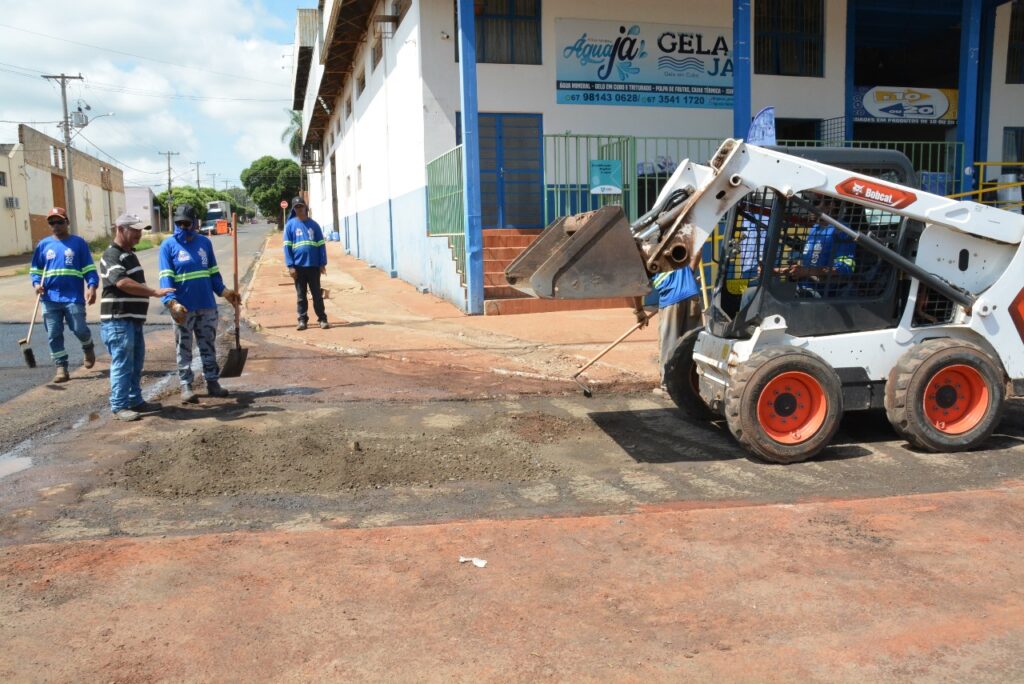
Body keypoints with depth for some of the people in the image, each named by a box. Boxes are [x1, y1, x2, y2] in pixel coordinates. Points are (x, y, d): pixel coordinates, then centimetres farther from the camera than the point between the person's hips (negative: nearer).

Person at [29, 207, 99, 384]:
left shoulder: (78, 243, 3)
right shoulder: (43, 244, 11)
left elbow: (89, 268, 1)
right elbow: (35, 269, 18)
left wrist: (92, 287, -13)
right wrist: (36, 283, -2)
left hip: (74, 297, -3)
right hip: (50, 298, 3)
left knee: (79, 329, -8)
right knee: (54, 335, 2)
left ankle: (88, 348, 26)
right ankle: (61, 368, 9)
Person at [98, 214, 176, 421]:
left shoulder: (129, 254, 17)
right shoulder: (111, 256, -14)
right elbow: (122, 282, -30)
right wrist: (155, 292, -32)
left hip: (134, 319, 10)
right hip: (118, 320, -10)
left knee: (136, 363, 15)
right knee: (122, 364, -5)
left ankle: (135, 401, 25)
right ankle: (119, 406, 2)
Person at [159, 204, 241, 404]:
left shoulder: (205, 242, 6)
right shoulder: (168, 245, -5)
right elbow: (166, 277, -13)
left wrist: (225, 292, 2)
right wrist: (172, 302, -26)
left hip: (207, 305, 3)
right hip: (183, 308, -3)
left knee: (209, 347, 12)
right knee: (184, 349, 7)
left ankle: (212, 382, 22)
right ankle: (186, 386, 14)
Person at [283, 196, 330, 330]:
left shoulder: (314, 225, 6)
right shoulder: (290, 225, 3)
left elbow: (321, 244, 5)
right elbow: (287, 246, -1)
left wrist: (323, 264, -2)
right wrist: (290, 266, -8)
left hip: (314, 265, 0)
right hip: (298, 266, 0)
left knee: (317, 294, 5)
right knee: (301, 295, 7)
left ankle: (322, 319, 9)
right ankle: (302, 320, 12)